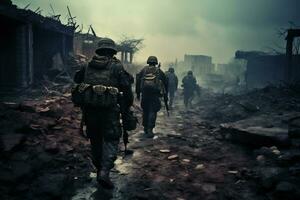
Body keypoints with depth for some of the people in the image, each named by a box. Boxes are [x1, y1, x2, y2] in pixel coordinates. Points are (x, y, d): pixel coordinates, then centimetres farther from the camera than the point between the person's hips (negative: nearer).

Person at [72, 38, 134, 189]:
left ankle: (99, 168, 31)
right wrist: (127, 107, 8)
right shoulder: (117, 67, -2)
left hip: (89, 109, 4)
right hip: (109, 110, -4)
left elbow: (76, 80, 20)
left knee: (95, 139, 19)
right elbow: (127, 89, -4)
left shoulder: (88, 66, 10)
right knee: (111, 139, 5)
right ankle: (104, 171, -10)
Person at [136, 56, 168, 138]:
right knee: (152, 111, 0)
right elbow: (165, 83, 10)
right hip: (155, 94, -2)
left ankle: (145, 128, 26)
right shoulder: (159, 71, 11)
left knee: (145, 110, 16)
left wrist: (138, 93, 12)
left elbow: (138, 80, 7)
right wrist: (165, 95, 15)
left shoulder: (144, 70, 13)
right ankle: (149, 130, -8)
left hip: (145, 93, 2)